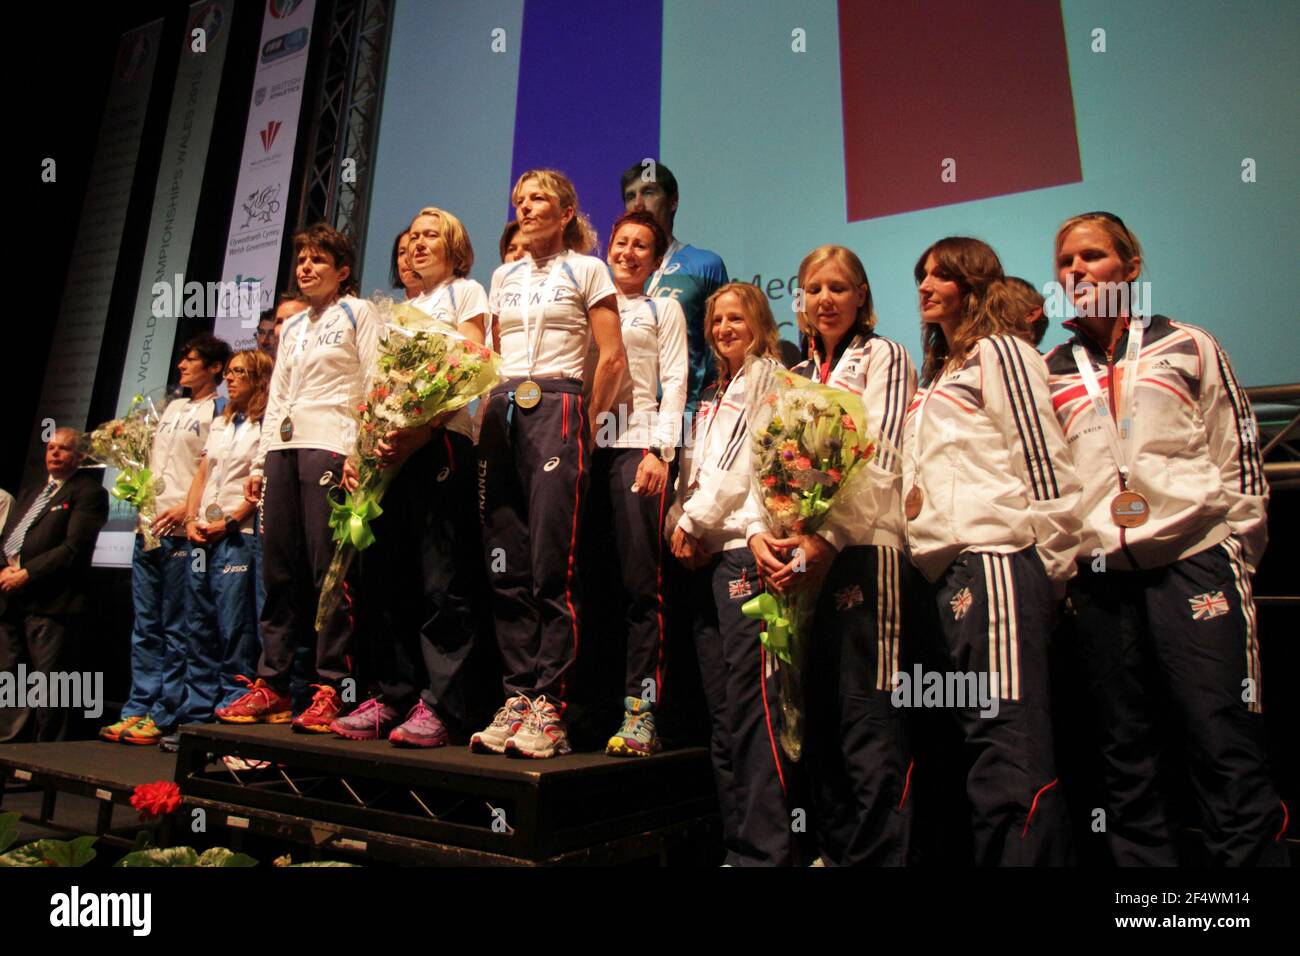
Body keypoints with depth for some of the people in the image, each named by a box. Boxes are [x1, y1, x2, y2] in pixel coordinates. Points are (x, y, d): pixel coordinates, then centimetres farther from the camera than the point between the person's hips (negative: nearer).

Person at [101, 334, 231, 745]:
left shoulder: (220, 409, -2)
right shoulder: (172, 407, 22)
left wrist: (188, 509, -20)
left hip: (183, 530, -8)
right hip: (149, 526, 8)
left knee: (176, 629, -3)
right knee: (145, 626, 10)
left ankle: (162, 716, 3)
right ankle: (137, 710, 16)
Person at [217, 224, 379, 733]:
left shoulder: (357, 313, 6)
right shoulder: (292, 327, 25)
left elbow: (373, 384, -5)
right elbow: (276, 398, 24)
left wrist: (362, 452, -16)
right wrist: (260, 461, 16)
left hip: (330, 443, -7)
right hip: (283, 447, 7)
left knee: (328, 567, -10)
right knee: (278, 569, 5)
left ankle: (329, 689, -6)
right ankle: (271, 685, 11)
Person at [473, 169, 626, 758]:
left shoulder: (586, 270, 7)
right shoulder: (503, 277, 23)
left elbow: (612, 358, -1)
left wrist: (586, 423, -1)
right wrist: (487, 411, 11)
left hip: (555, 408, -5)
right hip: (502, 414, 6)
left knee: (551, 563, -10)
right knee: (504, 563, 0)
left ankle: (549, 706, -5)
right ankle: (518, 696, 7)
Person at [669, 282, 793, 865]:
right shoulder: (712, 398, 24)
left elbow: (743, 466, -8)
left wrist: (694, 523, -6)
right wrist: (679, 524, 4)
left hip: (744, 547, -7)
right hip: (704, 555, 8)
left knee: (750, 707, -10)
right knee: (720, 711, 7)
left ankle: (766, 850, -3)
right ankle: (735, 845, 15)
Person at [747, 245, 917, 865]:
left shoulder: (882, 357, 6)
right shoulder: (795, 377, 23)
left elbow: (880, 459, -7)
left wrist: (828, 538, -17)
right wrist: (759, 531, -3)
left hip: (862, 551, -6)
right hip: (795, 559, 6)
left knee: (868, 727, -8)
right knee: (817, 722, 9)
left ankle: (878, 856, 1)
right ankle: (833, 850, 19)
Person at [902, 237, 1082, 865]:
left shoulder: (998, 351, 1)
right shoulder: (941, 372, 26)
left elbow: (1044, 461, -8)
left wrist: (1052, 565, -9)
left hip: (993, 561, -9)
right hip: (947, 571, 9)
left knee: (1006, 746, -11)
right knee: (983, 738, 10)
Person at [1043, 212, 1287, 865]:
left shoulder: (1187, 347, 11)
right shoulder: (1048, 375, 13)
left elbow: (1240, 456, 9)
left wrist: (1238, 552, 2)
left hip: (1194, 561, -2)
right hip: (1098, 580, 2)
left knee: (1227, 750, -4)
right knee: (1122, 756, 7)